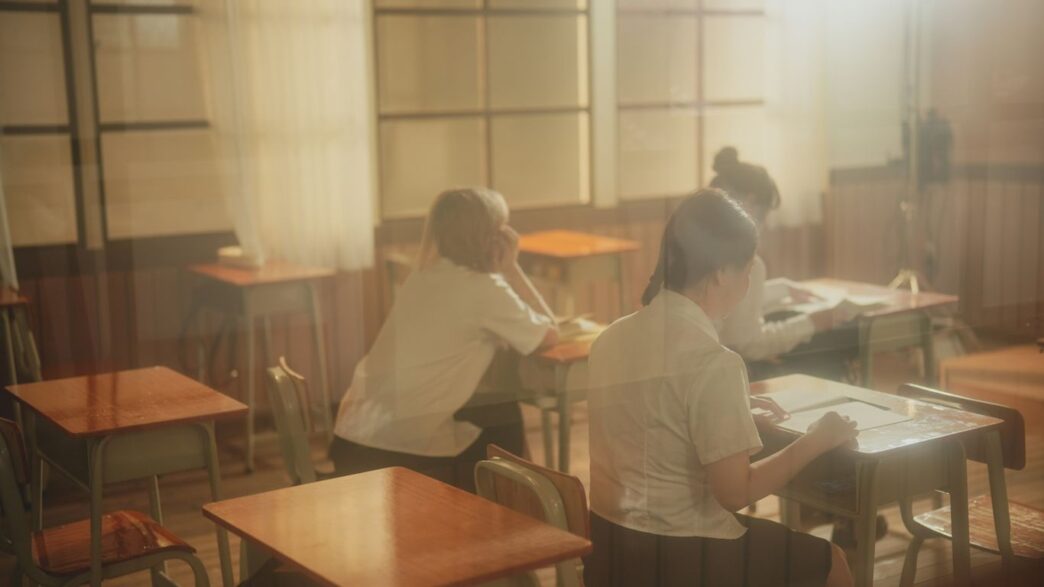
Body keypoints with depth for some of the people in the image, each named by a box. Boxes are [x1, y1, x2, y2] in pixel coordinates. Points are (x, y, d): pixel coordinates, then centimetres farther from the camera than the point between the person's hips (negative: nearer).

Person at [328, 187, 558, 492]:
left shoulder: (425, 277, 12)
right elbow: (549, 334, 1)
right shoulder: (484, 288, -12)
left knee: (500, 409, 24)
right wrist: (511, 268, 2)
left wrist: (504, 270, 13)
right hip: (403, 451, -8)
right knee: (506, 417, 17)